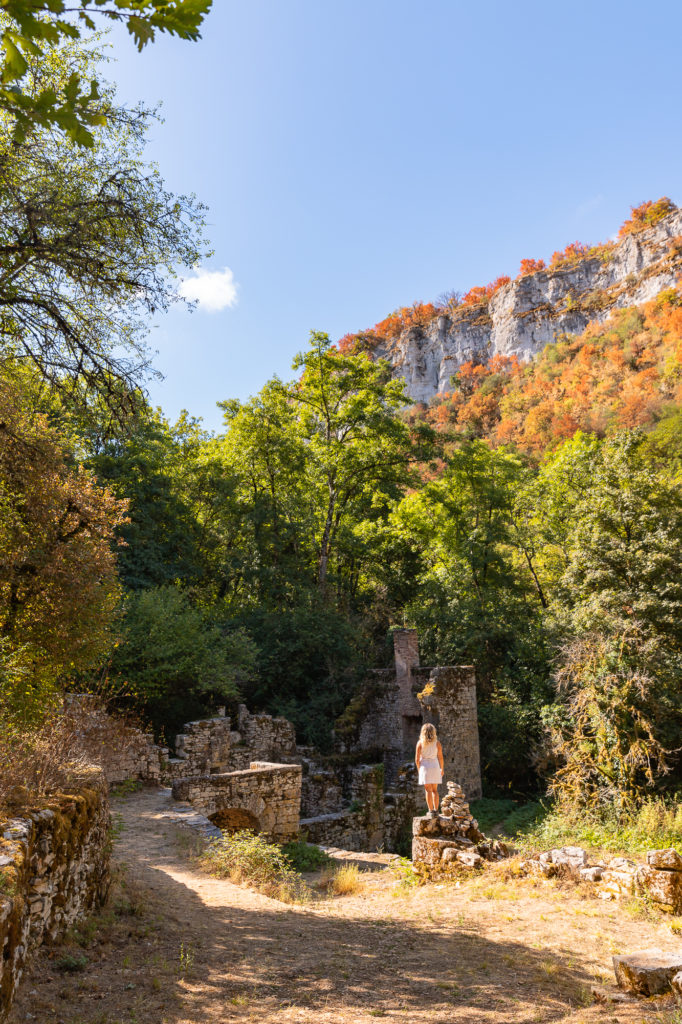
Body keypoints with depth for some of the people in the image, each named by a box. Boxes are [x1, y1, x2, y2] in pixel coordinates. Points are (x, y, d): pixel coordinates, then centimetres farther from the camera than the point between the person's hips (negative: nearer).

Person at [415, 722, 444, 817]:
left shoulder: (420, 743, -5)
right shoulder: (437, 743, -1)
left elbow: (417, 759, -4)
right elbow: (441, 758, 0)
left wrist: (419, 769, 11)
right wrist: (442, 769, 13)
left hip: (425, 767, -2)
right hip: (435, 767, 2)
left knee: (428, 790, 2)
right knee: (435, 790, 13)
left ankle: (431, 811, -2)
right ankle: (436, 810, 9)